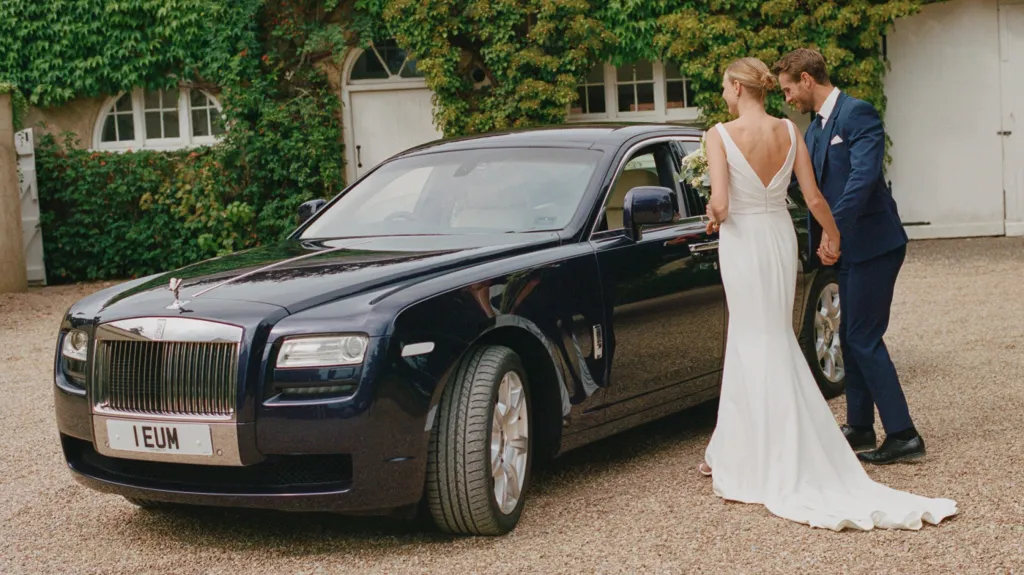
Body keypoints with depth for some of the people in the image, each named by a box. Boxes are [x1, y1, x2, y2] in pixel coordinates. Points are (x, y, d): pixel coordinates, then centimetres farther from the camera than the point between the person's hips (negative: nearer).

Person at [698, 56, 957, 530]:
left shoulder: (721, 135, -14)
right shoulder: (789, 132, 0)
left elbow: (720, 203, -21)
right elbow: (814, 198, 0)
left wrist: (714, 216, 2)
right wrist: (834, 236, 16)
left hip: (741, 242, -5)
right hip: (780, 237, 5)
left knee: (759, 344, 3)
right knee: (750, 343, 14)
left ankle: (780, 462, 7)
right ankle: (729, 453, 22)